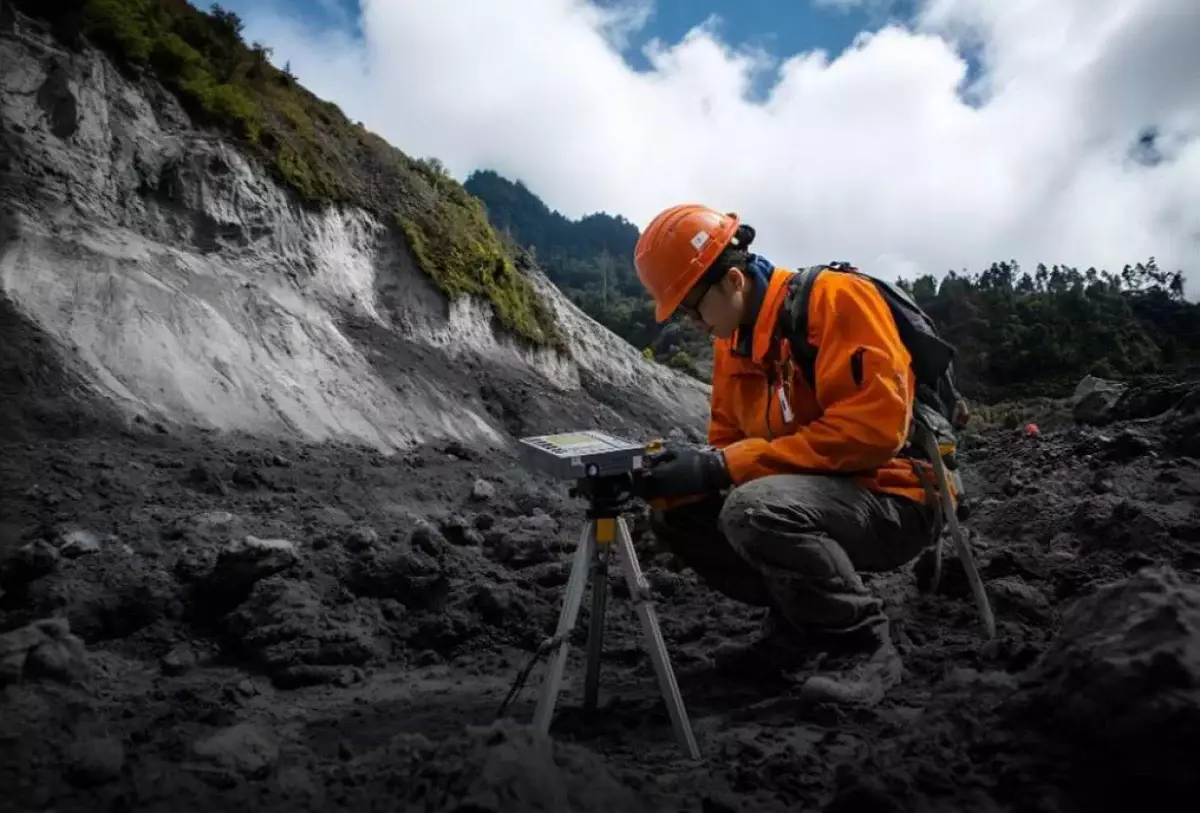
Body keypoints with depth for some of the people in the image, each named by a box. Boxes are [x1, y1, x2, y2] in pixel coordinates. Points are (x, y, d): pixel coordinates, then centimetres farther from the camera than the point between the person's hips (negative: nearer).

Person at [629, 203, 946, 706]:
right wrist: (676, 474, -14)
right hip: (808, 496, 8)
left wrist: (724, 467, -27)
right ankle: (800, 622, 9)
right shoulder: (731, 341, 6)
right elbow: (727, 445, 10)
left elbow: (874, 428, -28)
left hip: (894, 501, -8)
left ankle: (866, 644, -11)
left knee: (756, 508, -34)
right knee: (675, 513, 0)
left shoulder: (834, 298, -18)